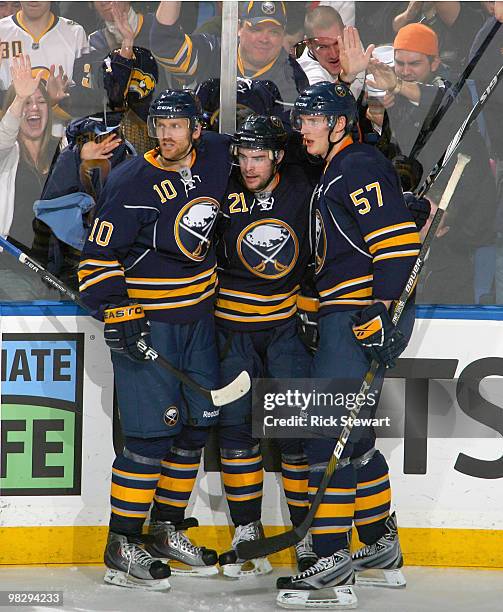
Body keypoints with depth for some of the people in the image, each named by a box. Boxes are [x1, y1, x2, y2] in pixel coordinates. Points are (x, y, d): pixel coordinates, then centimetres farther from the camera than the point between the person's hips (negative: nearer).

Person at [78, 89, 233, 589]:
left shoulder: (216, 157, 0)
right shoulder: (131, 183, -16)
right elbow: (98, 257, -15)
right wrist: (117, 314, -22)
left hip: (197, 317, 7)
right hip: (144, 320, -7)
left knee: (195, 425, 10)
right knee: (152, 432, -11)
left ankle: (168, 530, 24)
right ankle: (121, 547, -3)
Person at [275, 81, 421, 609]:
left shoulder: (360, 169, -11)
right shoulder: (336, 173, 22)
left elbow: (399, 242, -20)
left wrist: (384, 310, -25)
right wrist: (317, 312, 26)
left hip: (363, 318, -11)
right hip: (345, 320, 11)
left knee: (329, 433, -13)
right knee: (353, 437, 16)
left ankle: (332, 563, -14)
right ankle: (380, 546, 26)